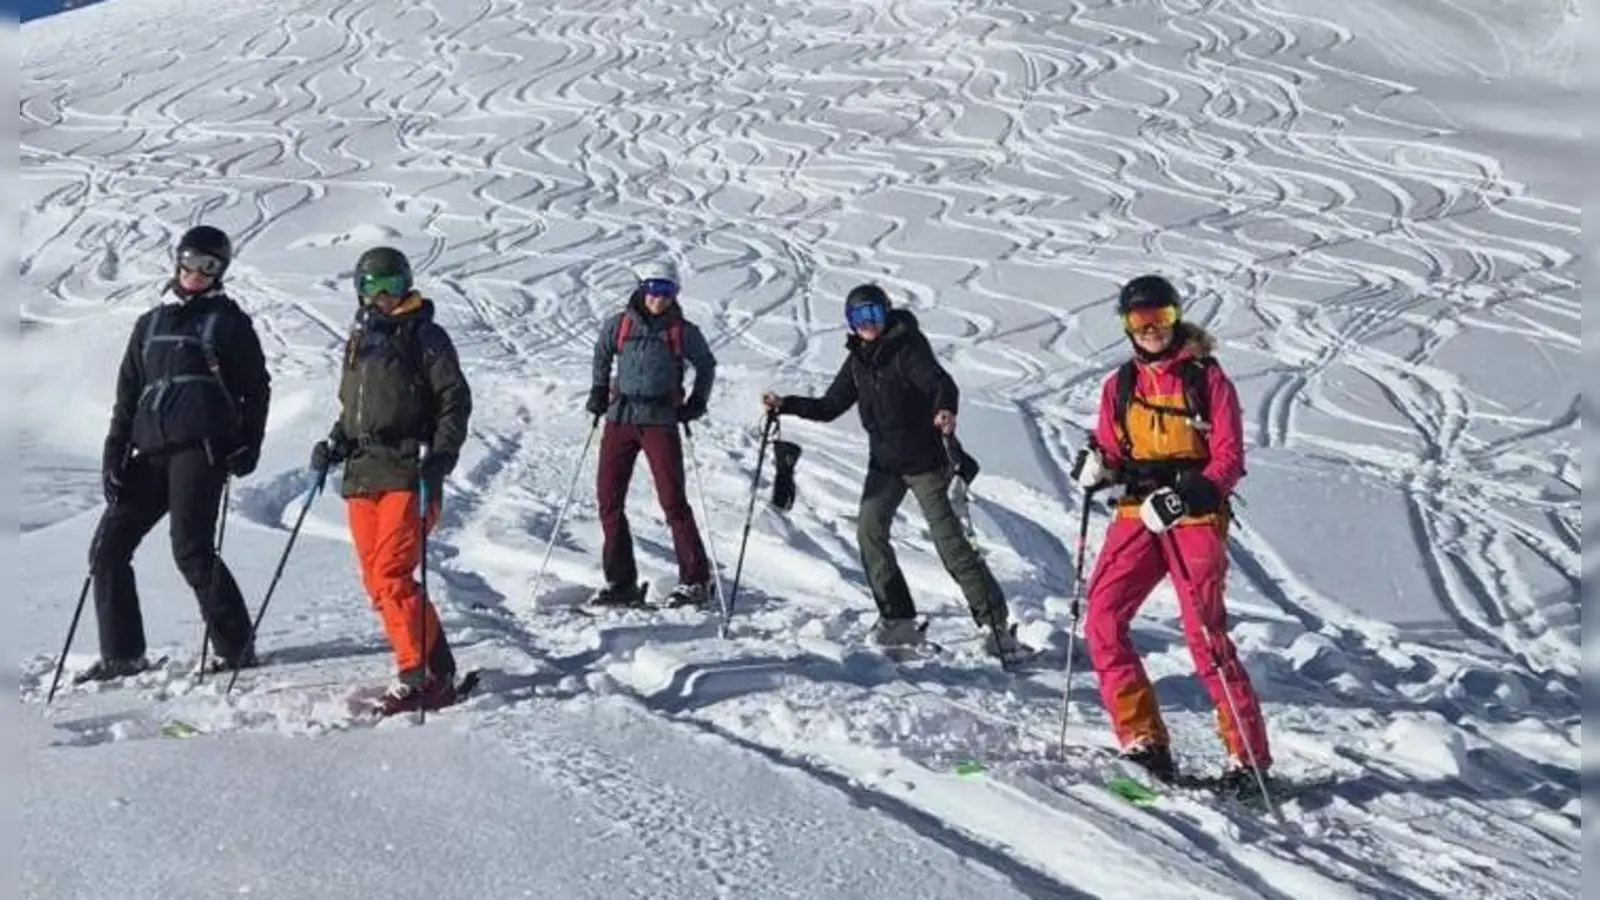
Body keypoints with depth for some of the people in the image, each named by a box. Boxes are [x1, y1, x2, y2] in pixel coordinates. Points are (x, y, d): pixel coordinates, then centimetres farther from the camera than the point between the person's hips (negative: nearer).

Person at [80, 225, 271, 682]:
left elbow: (257, 388, 6)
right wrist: (114, 456, 10)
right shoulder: (150, 324, 22)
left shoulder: (228, 320, 9)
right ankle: (122, 654, 7)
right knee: (107, 548, 0)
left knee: (191, 550, -12)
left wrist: (248, 446, -6)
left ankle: (236, 646, 0)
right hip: (151, 452, 6)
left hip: (200, 447, -6)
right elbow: (127, 396, 20)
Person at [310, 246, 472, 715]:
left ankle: (420, 674, -10)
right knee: (376, 581, 4)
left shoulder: (424, 336, 1)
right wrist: (336, 443, 12)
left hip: (407, 474, -7)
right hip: (361, 476, 7)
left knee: (391, 575, -17)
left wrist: (440, 458, -15)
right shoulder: (359, 340, 21)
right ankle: (435, 670, 9)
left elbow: (455, 401, -4)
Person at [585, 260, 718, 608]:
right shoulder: (618, 325, 5)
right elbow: (602, 356, 23)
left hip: (661, 421, -3)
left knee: (673, 500, -7)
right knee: (608, 499, 1)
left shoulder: (682, 331, 0)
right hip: (620, 417, 3)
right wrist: (599, 392, 13)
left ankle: (695, 580, 1)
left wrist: (697, 403, 4)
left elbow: (707, 366, 14)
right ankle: (621, 581, 11)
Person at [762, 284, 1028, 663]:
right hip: (884, 462, 7)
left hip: (923, 458, -7)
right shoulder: (857, 359, 8)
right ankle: (899, 621, 3)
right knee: (869, 531, -6)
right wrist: (785, 405, 4)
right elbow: (830, 406, 15)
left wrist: (945, 409, -50)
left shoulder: (907, 347, -12)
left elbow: (940, 382, -28)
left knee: (950, 540, -9)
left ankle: (997, 623, -3)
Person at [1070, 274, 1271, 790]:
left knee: (1205, 634, -12)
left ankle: (1249, 756, -4)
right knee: (1102, 620, -10)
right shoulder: (1119, 386, 14)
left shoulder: (1206, 378, 0)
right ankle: (1143, 740, -4)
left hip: (1195, 516, -5)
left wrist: (1186, 494, -22)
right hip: (1138, 514, 5)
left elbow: (1230, 457, -5)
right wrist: (1097, 467, -8)